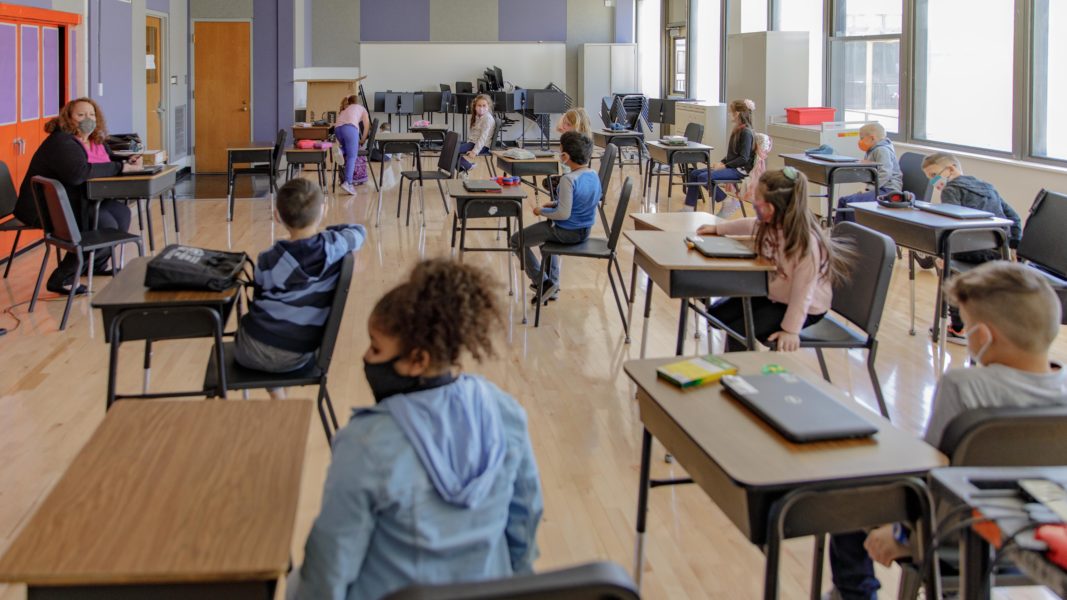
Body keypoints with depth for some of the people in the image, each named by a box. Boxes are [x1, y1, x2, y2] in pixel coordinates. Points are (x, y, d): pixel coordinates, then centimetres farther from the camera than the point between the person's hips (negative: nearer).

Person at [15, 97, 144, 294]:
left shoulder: (95, 140, 9)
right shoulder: (62, 142, -20)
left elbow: (110, 158, 25)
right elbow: (79, 172, -35)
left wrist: (129, 161, -1)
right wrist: (121, 167, -29)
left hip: (76, 201, 9)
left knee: (122, 212, -4)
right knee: (105, 225, -24)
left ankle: (97, 265, 16)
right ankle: (62, 279, -15)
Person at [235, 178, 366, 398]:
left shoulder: (269, 260, -8)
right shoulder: (334, 246, -7)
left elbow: (258, 303, 6)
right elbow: (359, 231, 15)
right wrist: (329, 231, 25)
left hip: (255, 350, -3)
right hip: (299, 356, 3)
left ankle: (278, 398, 20)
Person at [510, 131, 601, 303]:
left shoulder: (569, 180, -28)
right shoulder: (594, 175, -2)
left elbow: (563, 214, -27)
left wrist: (542, 211, -11)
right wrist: (555, 204, 8)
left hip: (566, 232, -8)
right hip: (585, 231, 8)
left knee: (517, 241, 8)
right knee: (548, 230, 39)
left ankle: (543, 283, 5)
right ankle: (552, 279, 39)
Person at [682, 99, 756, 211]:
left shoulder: (746, 132, -15)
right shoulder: (737, 130, 13)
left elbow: (744, 158, -20)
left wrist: (725, 166, -18)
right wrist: (721, 163, 5)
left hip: (740, 169, -10)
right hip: (731, 166, 10)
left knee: (703, 177, -25)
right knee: (694, 174, 1)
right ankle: (688, 208, -2)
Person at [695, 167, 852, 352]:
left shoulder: (806, 242, -34)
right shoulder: (773, 224, -12)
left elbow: (803, 291, -29)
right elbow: (750, 225, 14)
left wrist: (791, 330, -26)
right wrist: (717, 229, 22)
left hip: (805, 308, -8)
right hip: (773, 294, 8)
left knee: (739, 331, -19)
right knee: (718, 313, 9)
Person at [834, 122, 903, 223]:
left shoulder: (882, 150, -12)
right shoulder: (872, 151, 21)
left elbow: (885, 174, -24)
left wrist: (870, 189, -24)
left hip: (887, 190, -11)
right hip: (878, 189, 11)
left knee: (850, 201, -26)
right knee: (842, 201, 4)